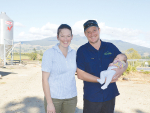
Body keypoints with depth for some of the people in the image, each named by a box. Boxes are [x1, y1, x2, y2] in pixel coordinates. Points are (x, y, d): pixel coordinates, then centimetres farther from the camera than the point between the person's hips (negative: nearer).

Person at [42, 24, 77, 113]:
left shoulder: (74, 53, 2)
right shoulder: (49, 53, -10)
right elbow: (45, 79, -10)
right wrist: (49, 102, -13)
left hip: (71, 98, 4)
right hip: (53, 97, -4)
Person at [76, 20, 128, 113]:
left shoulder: (110, 47, 2)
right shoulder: (82, 51, -6)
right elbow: (80, 74, -11)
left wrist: (121, 70, -14)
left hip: (110, 95, 3)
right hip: (91, 97, -2)